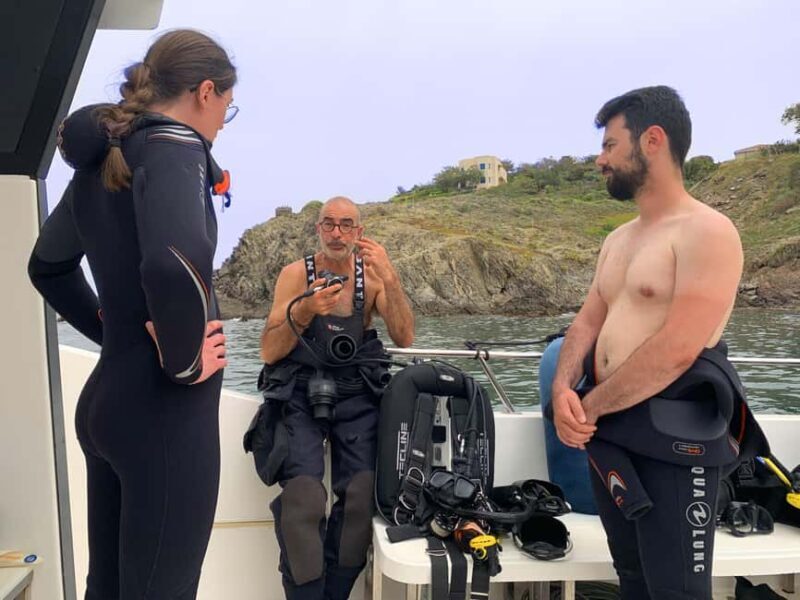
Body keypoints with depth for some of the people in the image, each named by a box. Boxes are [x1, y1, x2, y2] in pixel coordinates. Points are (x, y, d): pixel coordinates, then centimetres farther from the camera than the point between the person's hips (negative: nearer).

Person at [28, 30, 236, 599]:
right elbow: (174, 265, -36)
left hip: (106, 397, 9)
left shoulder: (101, 157, 11)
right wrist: (183, 361, -20)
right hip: (163, 409, -9)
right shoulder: (173, 147, -15)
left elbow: (48, 266, 23)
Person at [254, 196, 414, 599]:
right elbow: (269, 352, -4)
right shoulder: (296, 274, 2)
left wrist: (389, 279, -17)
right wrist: (305, 312, -21)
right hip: (299, 393, -1)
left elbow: (404, 339, -5)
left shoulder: (372, 276, 7)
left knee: (361, 492, -21)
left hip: (355, 395, 1)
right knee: (303, 495, -25)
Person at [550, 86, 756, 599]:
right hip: (608, 431, 8)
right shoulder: (618, 240, 14)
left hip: (672, 440, -8)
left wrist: (589, 406, -14)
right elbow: (588, 322, 10)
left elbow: (677, 349, -23)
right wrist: (564, 392, -9)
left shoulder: (707, 231, -14)